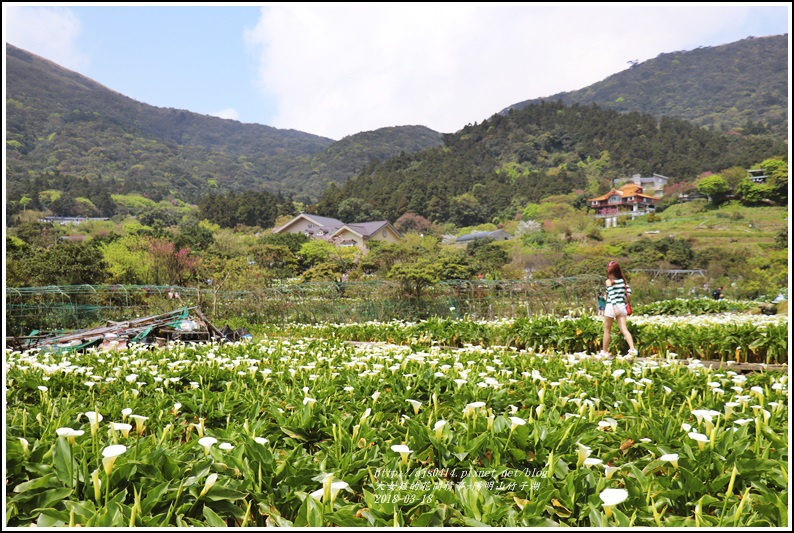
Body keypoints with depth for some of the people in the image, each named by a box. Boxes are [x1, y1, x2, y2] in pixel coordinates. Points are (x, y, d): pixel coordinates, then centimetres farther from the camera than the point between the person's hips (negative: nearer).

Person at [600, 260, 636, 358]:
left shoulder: (609, 281, -6)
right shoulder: (622, 280, 9)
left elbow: (612, 294, -16)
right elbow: (629, 291, 7)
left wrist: (615, 307, -22)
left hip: (611, 306, -5)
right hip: (622, 306, 5)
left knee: (607, 330, 8)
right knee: (624, 329, -1)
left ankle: (605, 351, 15)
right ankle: (632, 349, -17)